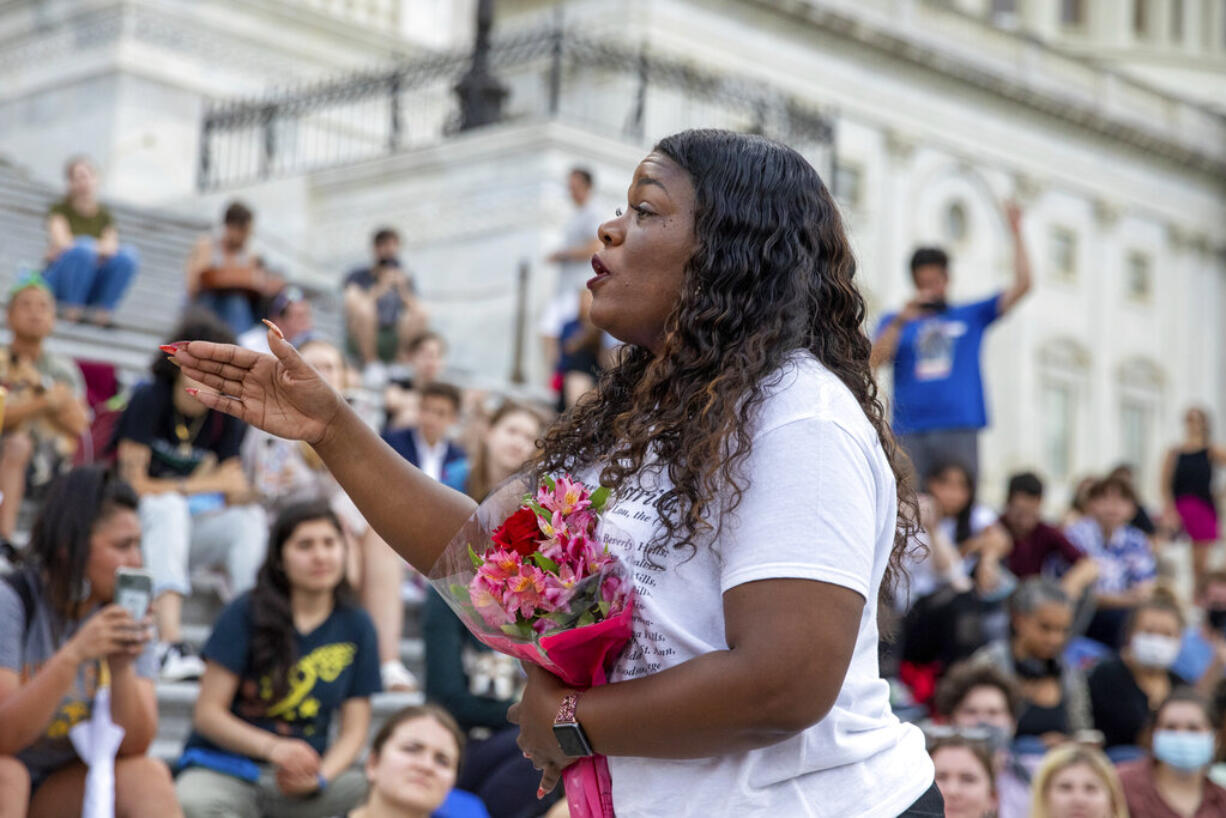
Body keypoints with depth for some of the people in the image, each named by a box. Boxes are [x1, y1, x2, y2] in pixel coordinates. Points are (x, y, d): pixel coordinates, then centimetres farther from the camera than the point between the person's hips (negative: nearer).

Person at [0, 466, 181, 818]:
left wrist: (123, 669, -27)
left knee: (149, 775, -22)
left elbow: (135, 745, -9)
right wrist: (73, 655, -36)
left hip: (59, 789, 4)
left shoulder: (126, 617, -3)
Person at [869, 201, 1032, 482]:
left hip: (959, 430, 0)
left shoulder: (970, 316, 19)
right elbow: (874, 361, 1)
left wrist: (1015, 232, 10)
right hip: (910, 434, 0)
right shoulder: (895, 322, 18)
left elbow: (1021, 286, 13)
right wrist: (901, 320, -6)